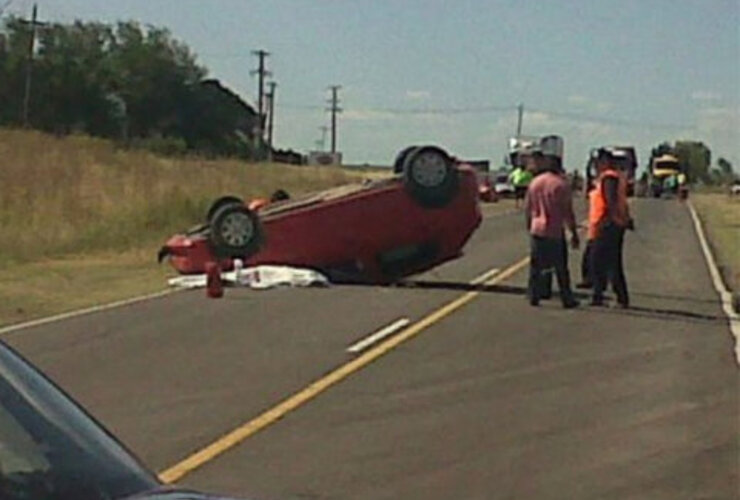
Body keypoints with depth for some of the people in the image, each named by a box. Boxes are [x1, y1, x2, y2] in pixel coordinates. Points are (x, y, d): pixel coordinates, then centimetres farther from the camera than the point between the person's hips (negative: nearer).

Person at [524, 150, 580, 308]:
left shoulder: (534, 183, 4)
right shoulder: (561, 184, -9)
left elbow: (527, 208, 11)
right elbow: (568, 212, -8)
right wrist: (574, 233, -2)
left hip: (537, 229, 3)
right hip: (555, 231, -3)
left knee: (535, 266, 11)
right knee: (561, 268, 4)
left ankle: (533, 296, 10)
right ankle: (567, 299, 7)